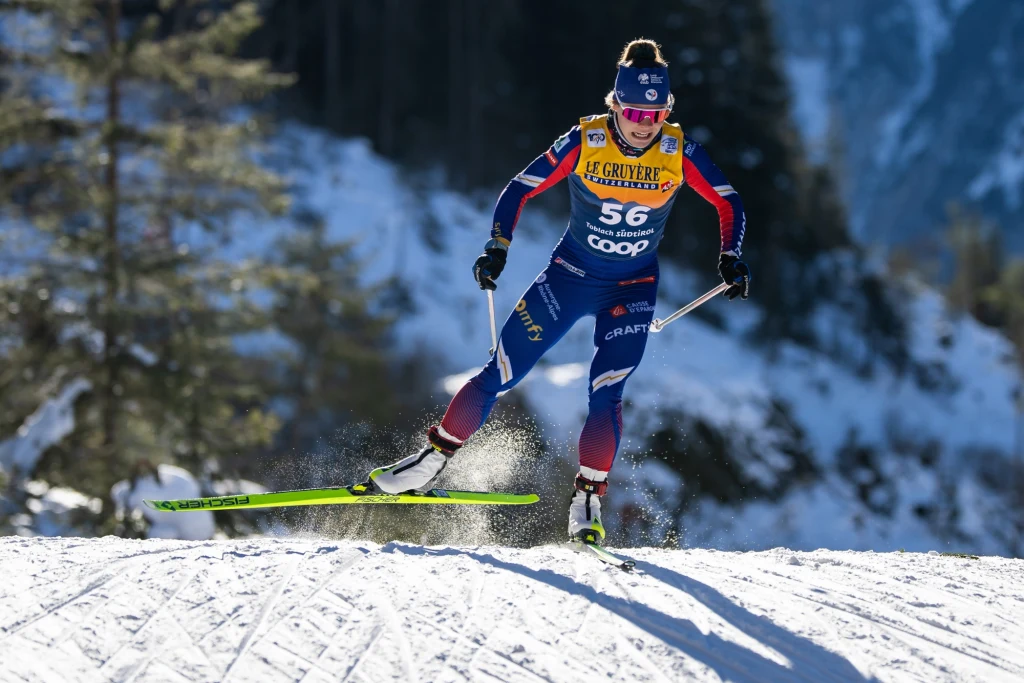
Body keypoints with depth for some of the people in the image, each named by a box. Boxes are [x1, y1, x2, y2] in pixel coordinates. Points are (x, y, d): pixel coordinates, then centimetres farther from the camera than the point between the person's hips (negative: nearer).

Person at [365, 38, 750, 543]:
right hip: (569, 275, 0)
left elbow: (730, 203, 0)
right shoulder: (584, 141, -16)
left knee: (606, 393, -15)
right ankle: (432, 460, 10)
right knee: (500, 374, -3)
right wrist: (497, 249, -20)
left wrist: (730, 259, -13)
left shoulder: (679, 151, -14)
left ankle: (587, 500, -1)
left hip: (632, 291, 0)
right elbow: (519, 191, -9)